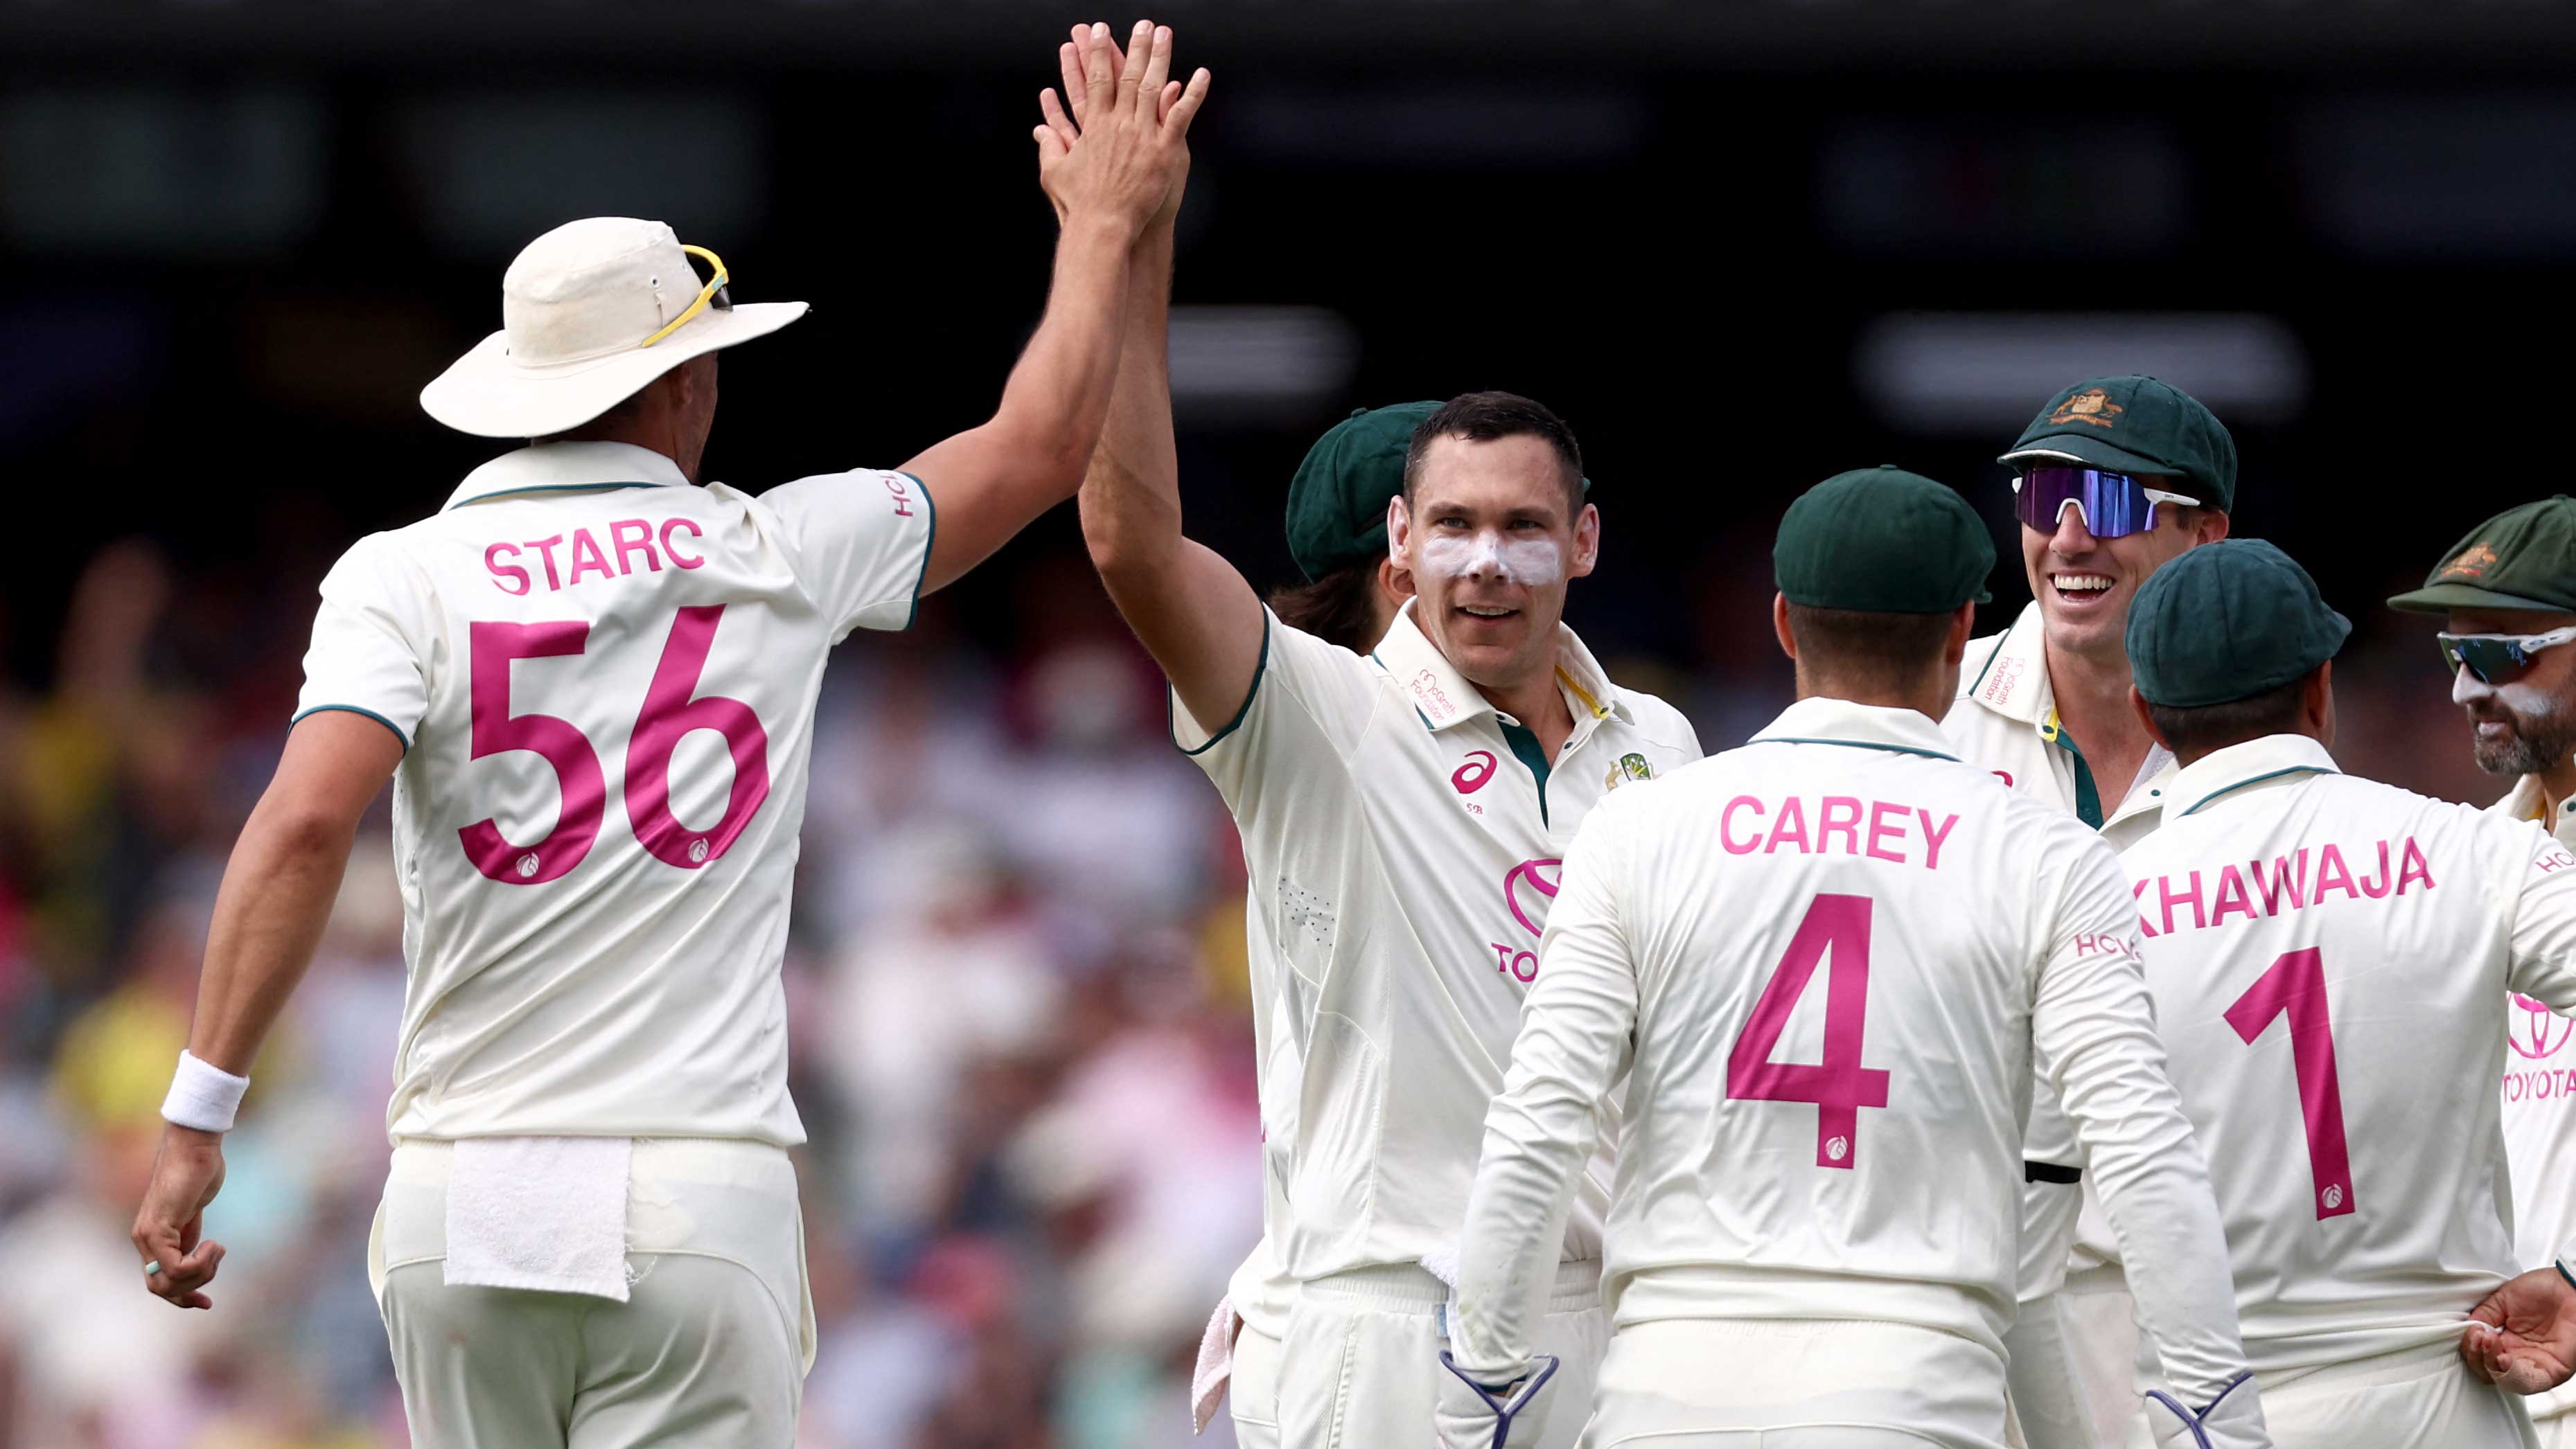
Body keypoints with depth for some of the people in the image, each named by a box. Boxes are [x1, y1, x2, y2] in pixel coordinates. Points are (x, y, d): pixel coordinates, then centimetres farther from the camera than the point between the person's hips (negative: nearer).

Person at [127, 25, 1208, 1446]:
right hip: (699, 1203, -2)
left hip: (458, 1206, 2)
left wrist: (198, 1115, -13)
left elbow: (307, 820, -12)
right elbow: (1040, 444, 19)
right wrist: (1106, 224, 34)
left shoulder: (401, 575, 2)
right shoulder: (777, 556, 5)